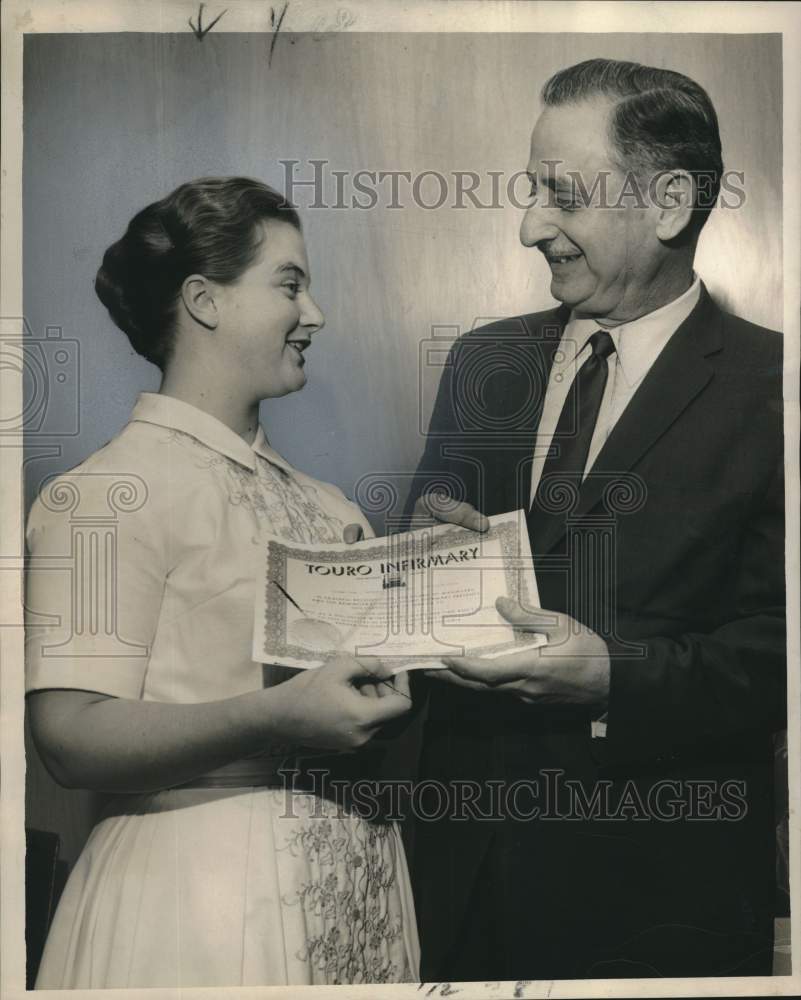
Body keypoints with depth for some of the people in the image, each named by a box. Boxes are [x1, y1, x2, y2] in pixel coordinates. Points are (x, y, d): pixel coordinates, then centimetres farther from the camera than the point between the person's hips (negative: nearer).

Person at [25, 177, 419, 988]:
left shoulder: (321, 503, 9)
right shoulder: (107, 494, -13)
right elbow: (72, 738, -20)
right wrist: (278, 716, -30)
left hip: (359, 883, 7)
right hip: (201, 890, -7)